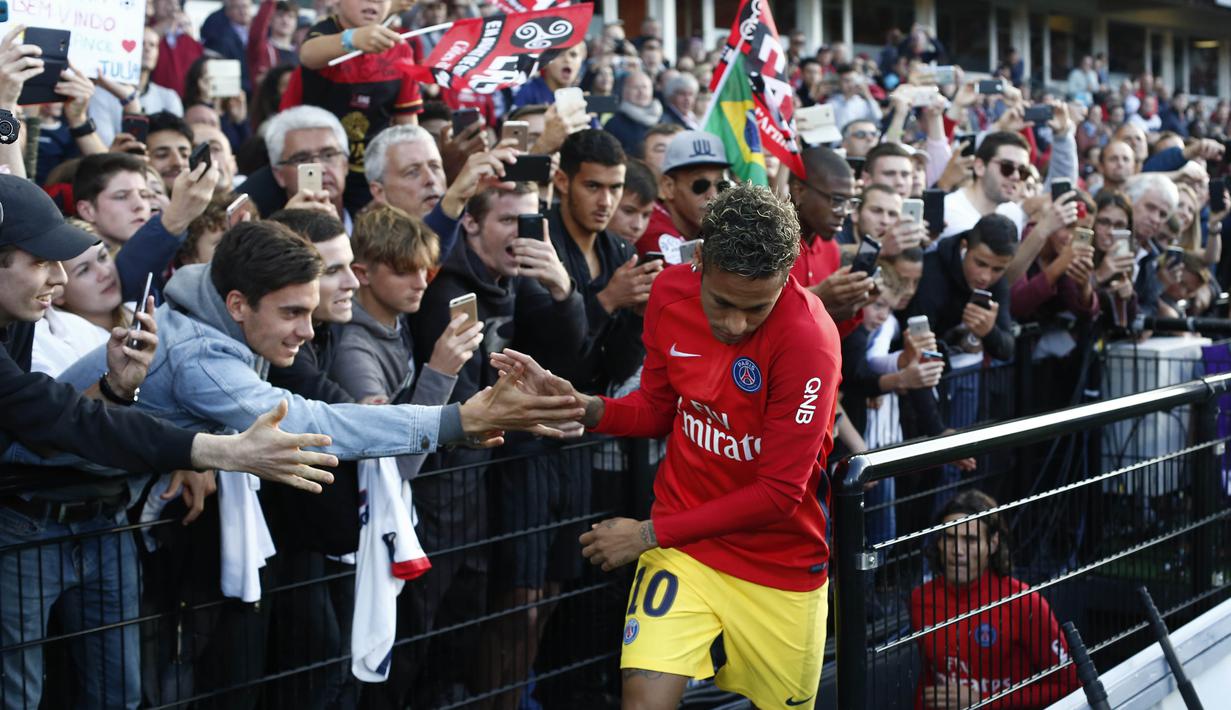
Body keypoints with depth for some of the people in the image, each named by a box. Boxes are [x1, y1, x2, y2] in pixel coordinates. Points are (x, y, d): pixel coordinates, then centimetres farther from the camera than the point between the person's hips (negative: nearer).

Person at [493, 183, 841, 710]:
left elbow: (780, 493, -19)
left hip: (781, 563, -2)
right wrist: (582, 407, -12)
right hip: (683, 547, 2)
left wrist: (650, 533, -15)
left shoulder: (808, 339, -23)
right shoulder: (670, 292, -7)